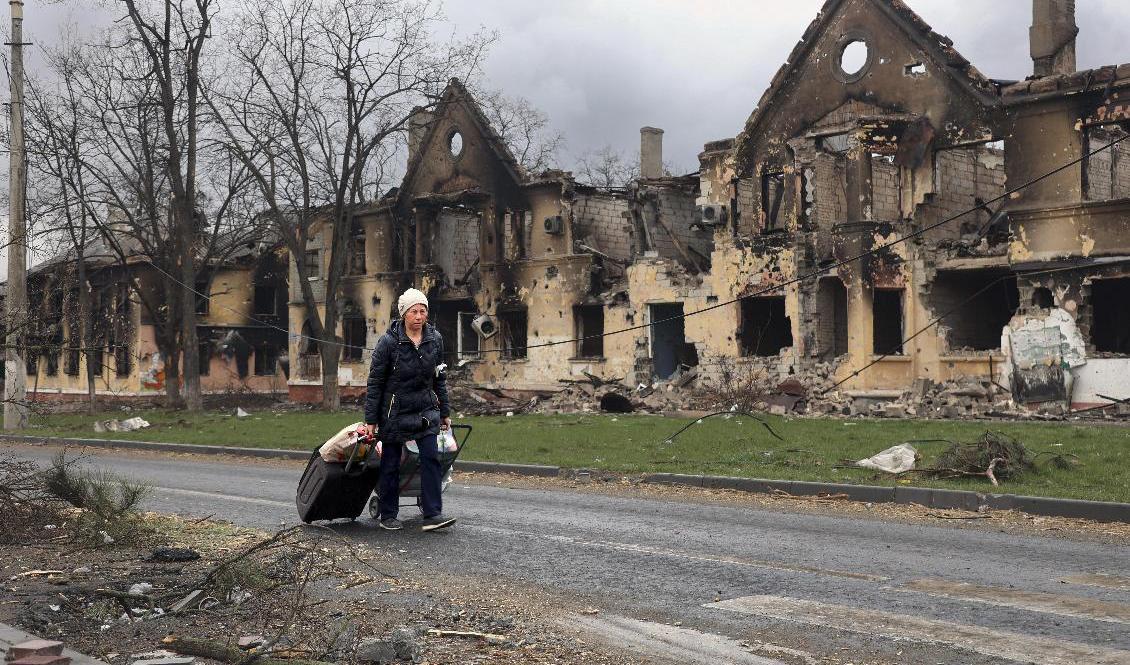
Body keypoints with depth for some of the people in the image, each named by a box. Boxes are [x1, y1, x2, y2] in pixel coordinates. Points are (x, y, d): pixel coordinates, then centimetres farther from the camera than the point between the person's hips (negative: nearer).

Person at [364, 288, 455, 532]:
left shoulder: (435, 339, 0)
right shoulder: (389, 341, -13)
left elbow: (439, 379, 11)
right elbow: (375, 381, -8)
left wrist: (445, 412, 12)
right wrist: (370, 419, -9)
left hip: (425, 410, 3)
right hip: (394, 411, -3)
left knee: (431, 458, -7)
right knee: (391, 464, 5)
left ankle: (433, 515, -6)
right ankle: (388, 516, 18)